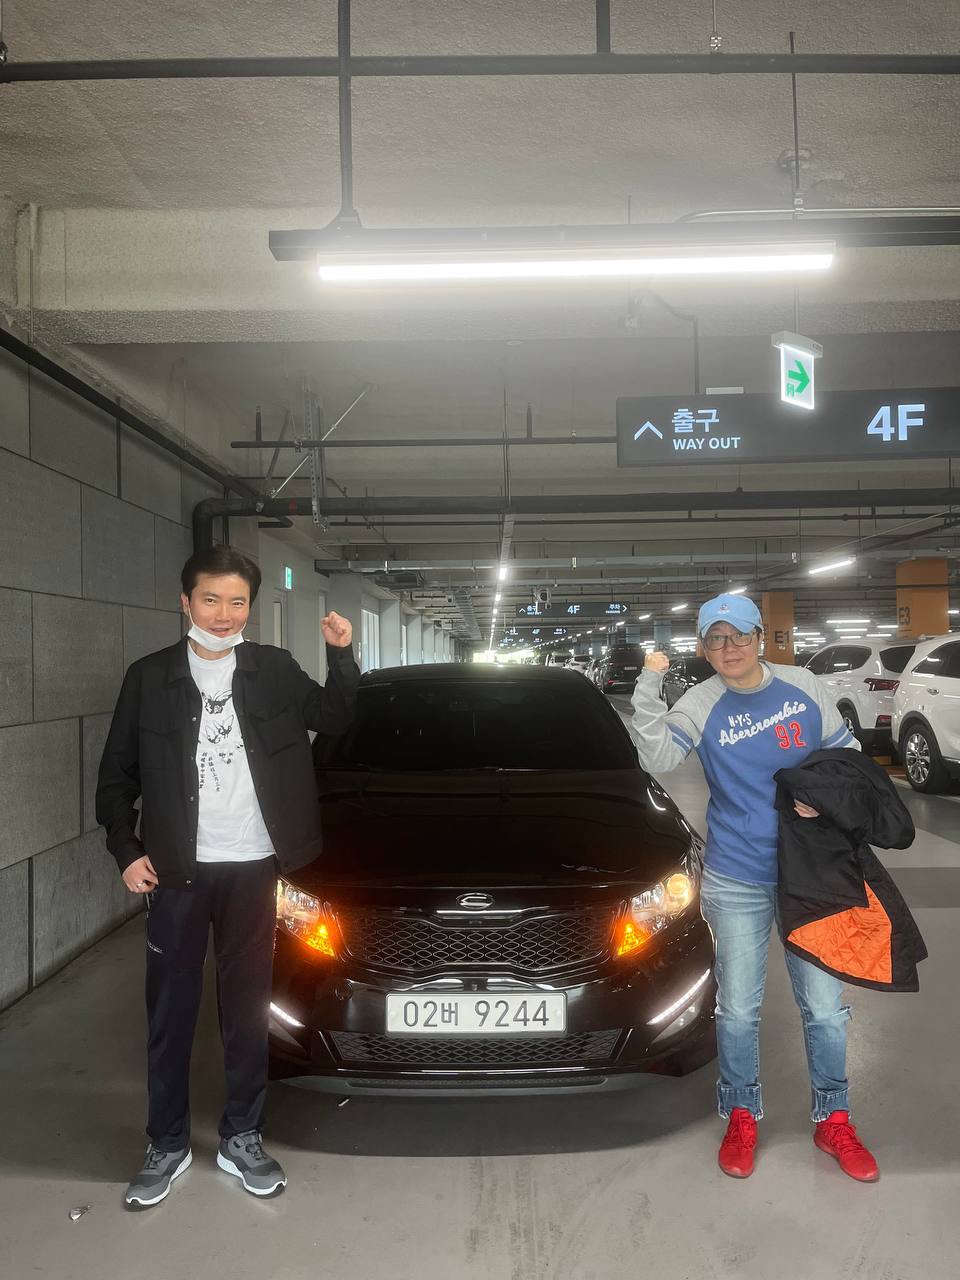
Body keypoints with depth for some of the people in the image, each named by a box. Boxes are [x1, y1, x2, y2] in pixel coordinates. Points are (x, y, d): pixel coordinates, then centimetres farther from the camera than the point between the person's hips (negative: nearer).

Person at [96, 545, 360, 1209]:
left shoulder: (275, 669, 1)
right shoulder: (149, 677, -1)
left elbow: (337, 720, 8)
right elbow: (117, 773, 4)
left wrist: (342, 656, -6)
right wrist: (126, 851, -4)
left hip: (254, 867, 1)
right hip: (177, 872, 0)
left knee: (247, 1008, 12)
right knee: (171, 1011, 10)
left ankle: (243, 1138, 29)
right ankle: (167, 1145, 29)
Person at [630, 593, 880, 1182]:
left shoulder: (803, 686, -2)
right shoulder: (701, 704, -6)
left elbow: (847, 750, 7)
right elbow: (658, 758, -21)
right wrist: (648, 689, -31)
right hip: (738, 881, -1)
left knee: (826, 1006, 11)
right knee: (738, 1009, 10)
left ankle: (833, 1120, 32)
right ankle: (742, 1116, 32)